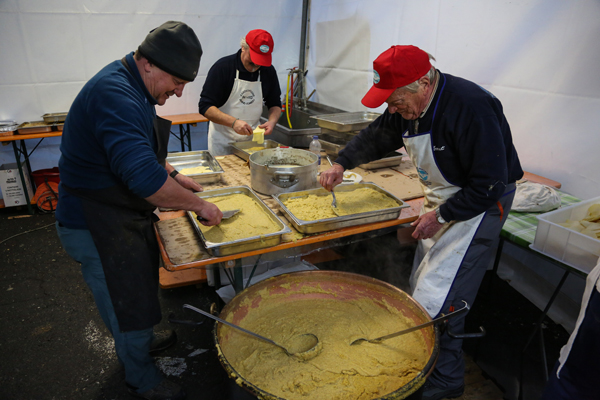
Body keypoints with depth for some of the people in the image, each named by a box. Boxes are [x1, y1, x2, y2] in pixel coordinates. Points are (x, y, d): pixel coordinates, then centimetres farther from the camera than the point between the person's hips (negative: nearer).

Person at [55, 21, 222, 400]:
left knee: (138, 289, 27)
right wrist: (200, 205, -25)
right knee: (129, 303, 9)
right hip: (98, 227, -10)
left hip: (124, 216, 10)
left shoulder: (127, 85, 6)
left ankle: (141, 340, 52)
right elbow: (145, 178, -38)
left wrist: (173, 176, 10)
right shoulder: (115, 96, -29)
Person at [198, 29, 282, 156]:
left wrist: (272, 121, -12)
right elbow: (205, 107, -16)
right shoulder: (223, 67, -13)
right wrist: (233, 122, -29)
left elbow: (275, 104, 10)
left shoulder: (268, 70, 0)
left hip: (252, 137, 3)